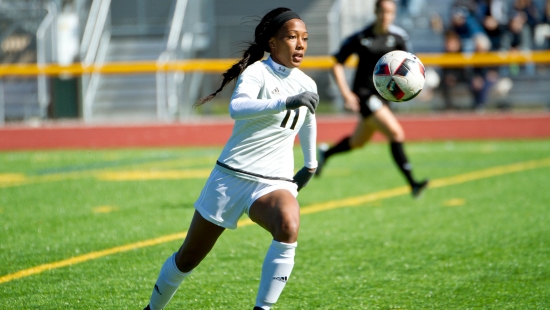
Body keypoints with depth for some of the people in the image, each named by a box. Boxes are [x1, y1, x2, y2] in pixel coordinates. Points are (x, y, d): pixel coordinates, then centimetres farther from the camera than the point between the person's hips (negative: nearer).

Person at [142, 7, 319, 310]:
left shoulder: (307, 86, 6)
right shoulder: (257, 72, -13)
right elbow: (236, 107, -36)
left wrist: (310, 165, 37)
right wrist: (286, 101, -46)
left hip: (275, 182, 3)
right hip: (232, 176, -3)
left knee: (289, 227, -33)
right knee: (189, 257, 10)